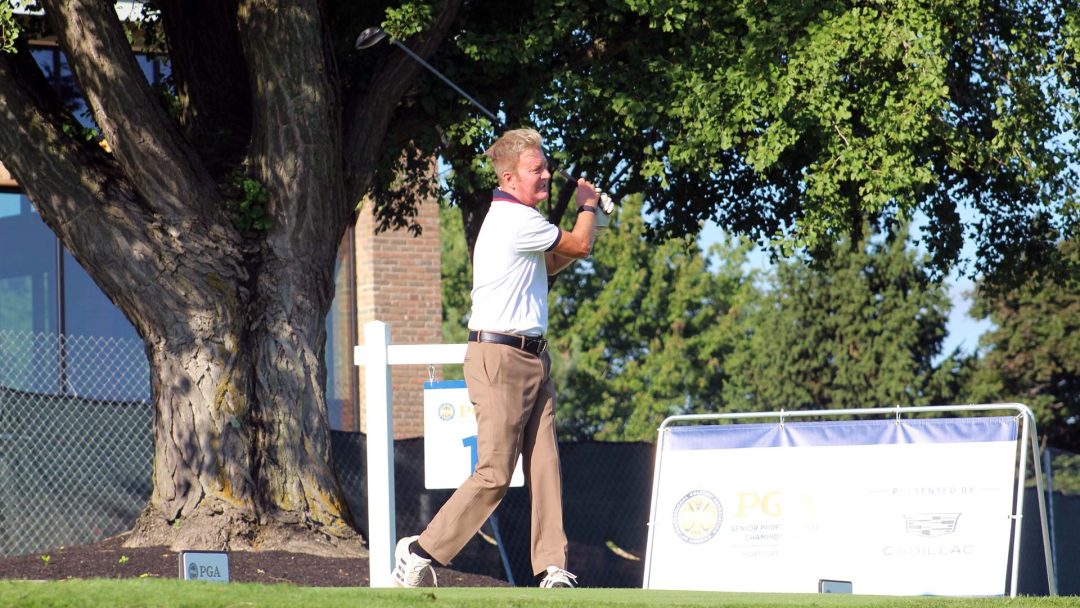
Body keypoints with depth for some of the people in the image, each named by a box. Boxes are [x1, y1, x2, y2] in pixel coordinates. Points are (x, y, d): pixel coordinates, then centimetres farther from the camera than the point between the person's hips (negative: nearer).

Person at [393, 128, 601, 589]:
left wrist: (586, 215, 19)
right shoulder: (516, 221, -15)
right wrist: (587, 207, 13)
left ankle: (552, 569, -2)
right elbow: (580, 246, -8)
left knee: (545, 467, 1)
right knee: (495, 474, -9)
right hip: (500, 359, -10)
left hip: (532, 358, 10)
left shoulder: (516, 219, 18)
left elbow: (550, 264, 32)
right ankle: (421, 551, 2)